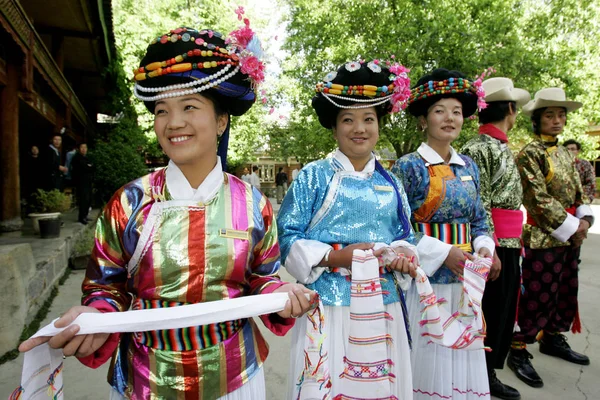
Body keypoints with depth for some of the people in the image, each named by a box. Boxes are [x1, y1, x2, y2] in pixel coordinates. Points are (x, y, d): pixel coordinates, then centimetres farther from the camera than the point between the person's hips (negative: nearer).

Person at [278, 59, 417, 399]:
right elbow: (286, 237, -8)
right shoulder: (314, 176, -5)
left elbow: (405, 236, 15)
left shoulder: (391, 184, 8)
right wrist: (333, 257, -19)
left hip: (383, 309, 4)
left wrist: (403, 255, -7)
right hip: (329, 307, -4)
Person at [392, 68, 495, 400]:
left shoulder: (469, 166, 8)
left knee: (463, 358, 15)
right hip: (424, 279, -5)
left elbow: (478, 220, 14)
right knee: (427, 358, 6)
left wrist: (483, 247, -5)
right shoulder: (408, 167, -9)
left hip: (464, 280, 5)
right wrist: (443, 253, -17)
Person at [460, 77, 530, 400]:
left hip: (509, 245, 10)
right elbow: (477, 206, -20)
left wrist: (512, 244, 20)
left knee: (503, 314, 17)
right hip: (492, 245, -10)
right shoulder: (478, 148, -14)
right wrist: (489, 250, -22)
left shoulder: (501, 147, 16)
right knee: (487, 316, 2)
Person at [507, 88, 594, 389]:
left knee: (566, 292, 17)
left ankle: (552, 339, 36)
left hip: (571, 236, 8)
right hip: (543, 237, -8)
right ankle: (518, 350, 9)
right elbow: (539, 200, -17)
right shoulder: (529, 154, -11)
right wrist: (571, 228, -15)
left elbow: (579, 193, 13)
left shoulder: (566, 154, 13)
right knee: (537, 296, -4)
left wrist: (584, 220, -4)